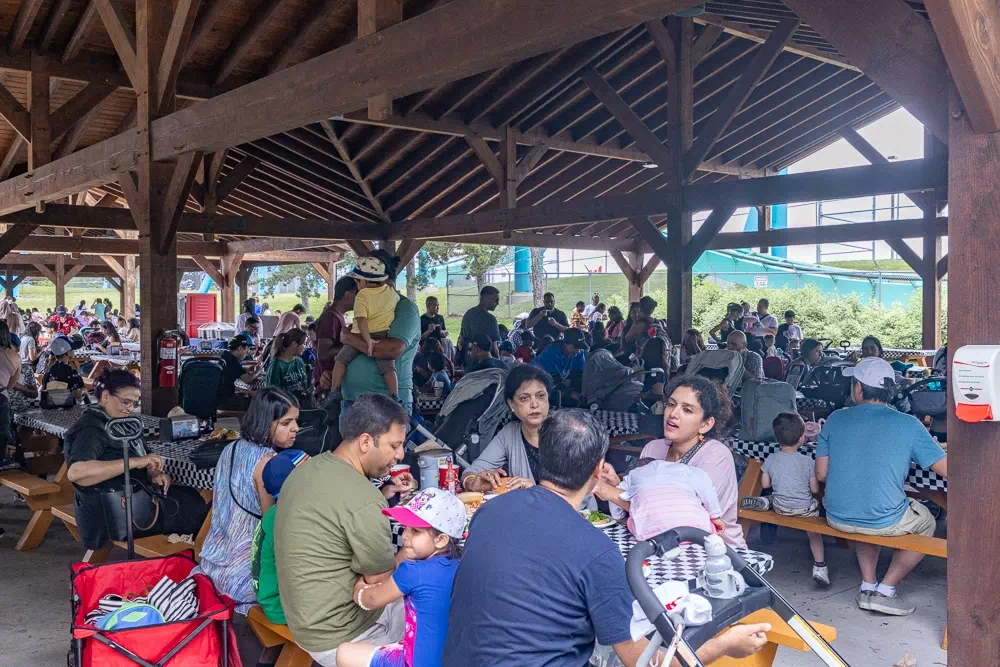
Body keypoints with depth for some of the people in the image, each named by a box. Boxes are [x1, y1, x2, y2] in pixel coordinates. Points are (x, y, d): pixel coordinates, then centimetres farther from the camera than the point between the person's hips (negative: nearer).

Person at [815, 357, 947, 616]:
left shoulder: (836, 419, -2)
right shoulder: (908, 425, -9)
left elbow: (821, 474, 3)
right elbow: (947, 470, -5)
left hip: (837, 518, 4)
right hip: (883, 522, -3)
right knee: (926, 522, 27)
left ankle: (868, 585, 27)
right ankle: (885, 590, 17)